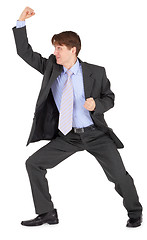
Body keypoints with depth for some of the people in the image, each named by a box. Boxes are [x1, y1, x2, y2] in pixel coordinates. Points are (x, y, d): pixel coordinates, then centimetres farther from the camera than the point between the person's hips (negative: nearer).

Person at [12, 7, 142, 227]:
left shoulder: (96, 73, -7)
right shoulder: (51, 67, 1)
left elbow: (109, 98, 3)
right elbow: (25, 52, 1)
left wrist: (96, 104, -20)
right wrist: (21, 22, -10)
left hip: (95, 134, -3)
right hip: (67, 136, 4)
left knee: (118, 174, -11)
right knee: (33, 164, -5)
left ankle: (135, 212, 17)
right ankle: (47, 214, 6)